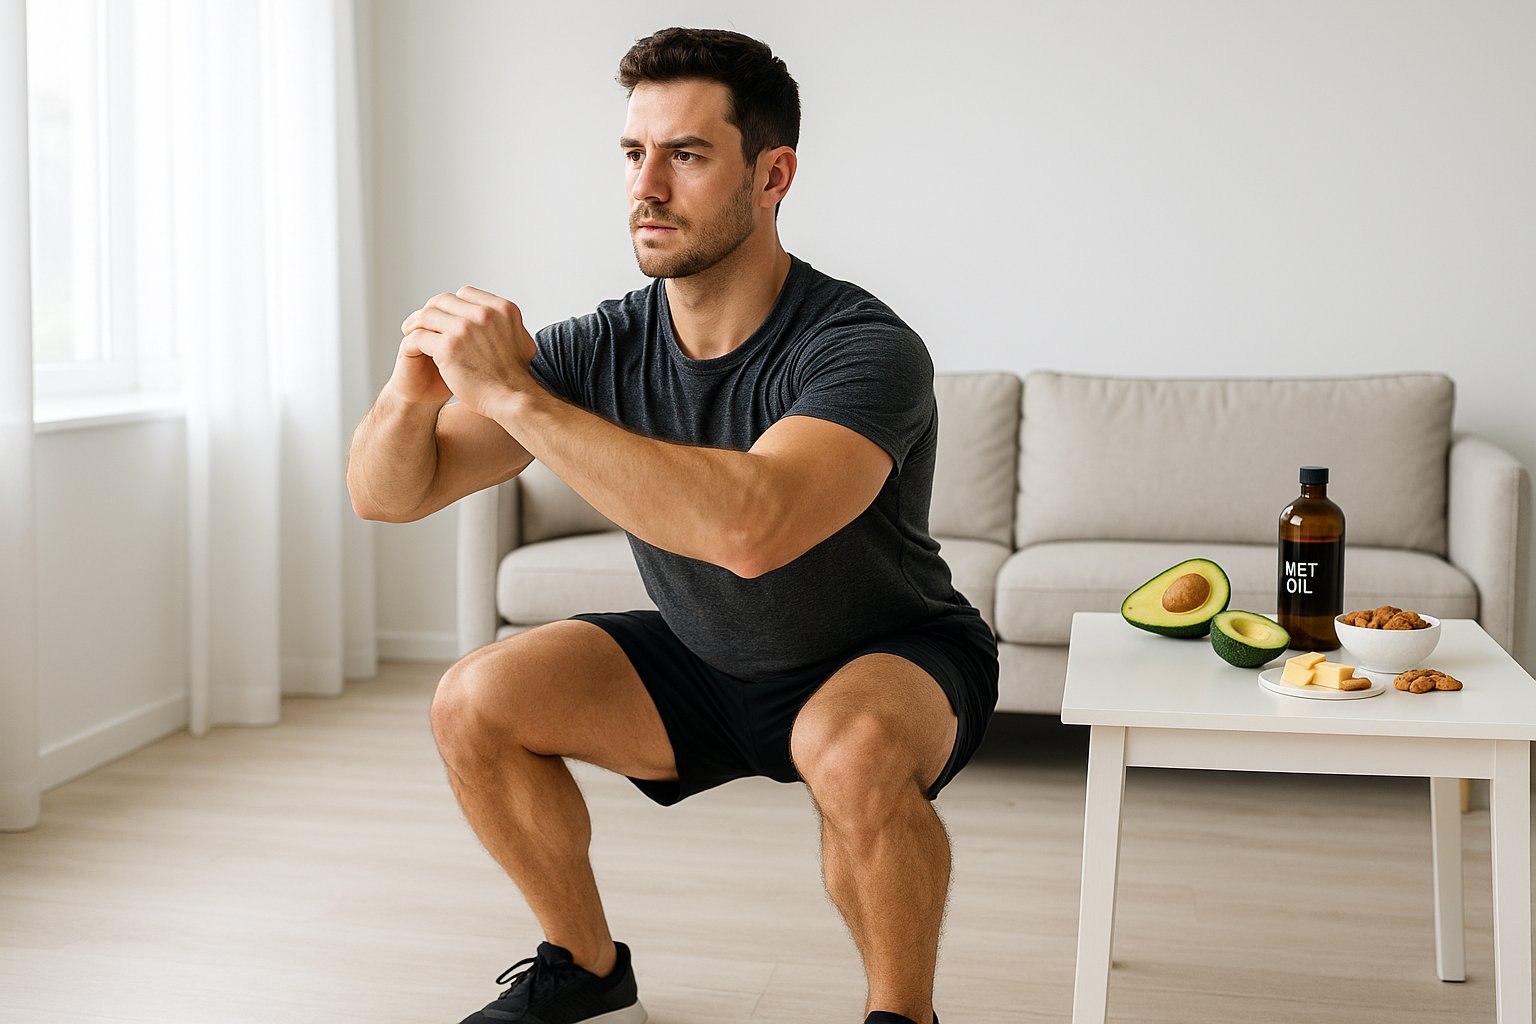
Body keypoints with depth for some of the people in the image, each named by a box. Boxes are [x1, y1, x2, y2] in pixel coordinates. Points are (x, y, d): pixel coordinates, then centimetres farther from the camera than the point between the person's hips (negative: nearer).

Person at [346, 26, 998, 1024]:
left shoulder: (865, 350, -30)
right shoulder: (604, 348, -13)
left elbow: (750, 528, -50)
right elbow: (386, 494, -11)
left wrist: (514, 393, -45)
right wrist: (412, 394, -35)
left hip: (890, 657, -5)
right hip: (705, 661, 6)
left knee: (852, 748, -38)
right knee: (476, 704, -10)